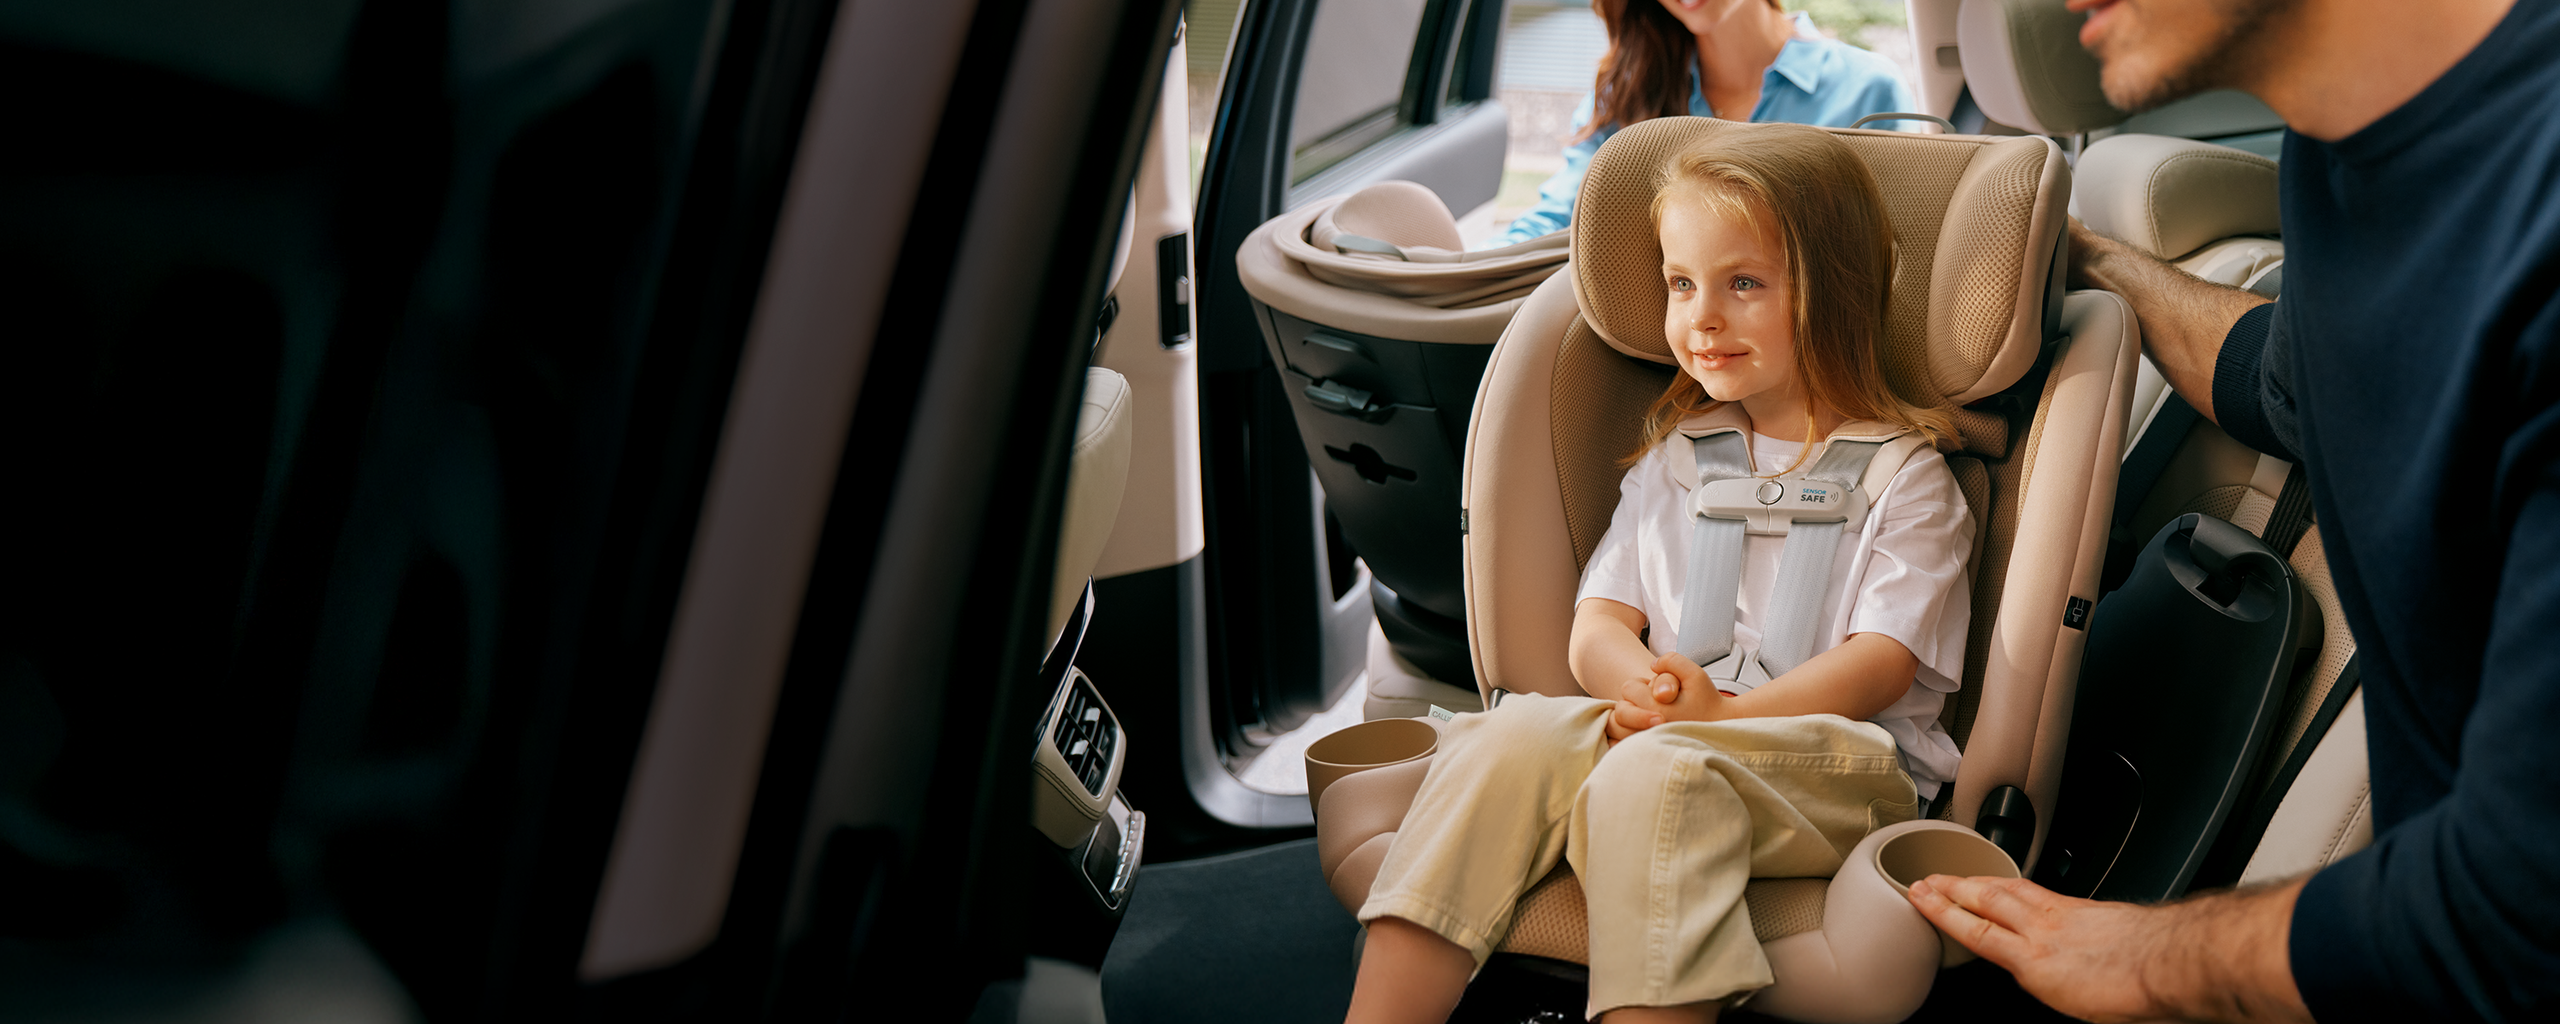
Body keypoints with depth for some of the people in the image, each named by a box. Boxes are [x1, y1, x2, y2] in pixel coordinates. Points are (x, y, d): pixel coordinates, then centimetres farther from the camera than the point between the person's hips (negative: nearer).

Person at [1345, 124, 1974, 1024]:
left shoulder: (1906, 475, 8)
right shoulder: (1673, 459, 24)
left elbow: (1883, 665, -4)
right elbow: (1596, 627, 15)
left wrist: (1724, 711, -19)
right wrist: (1640, 683, -11)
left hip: (1838, 761, -4)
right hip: (1659, 731, 4)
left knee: (1655, 773, -37)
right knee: (1506, 737, -27)